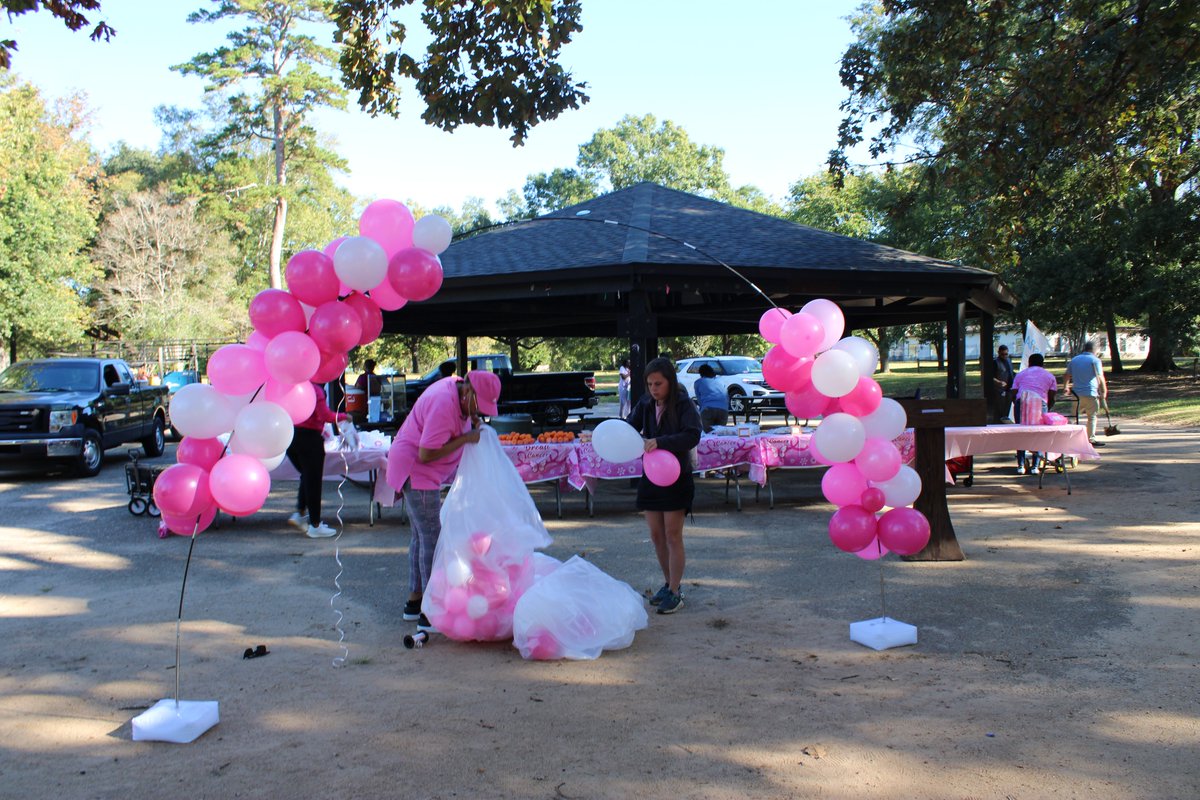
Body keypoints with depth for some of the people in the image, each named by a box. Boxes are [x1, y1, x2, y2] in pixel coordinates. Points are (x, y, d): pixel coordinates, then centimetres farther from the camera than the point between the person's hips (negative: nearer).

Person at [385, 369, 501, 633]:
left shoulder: (455, 387, 3)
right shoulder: (444, 405, -26)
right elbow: (426, 454, -26)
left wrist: (472, 423, 1)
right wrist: (465, 439, -21)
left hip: (416, 472, 11)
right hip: (416, 472, -11)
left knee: (421, 537, 16)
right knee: (432, 539, -9)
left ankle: (414, 602, 25)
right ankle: (430, 614, -7)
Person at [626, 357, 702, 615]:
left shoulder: (683, 404, -13)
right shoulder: (646, 404, 2)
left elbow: (693, 436, -23)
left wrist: (660, 442, -34)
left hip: (677, 478, -5)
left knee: (672, 536, 0)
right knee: (656, 535, 11)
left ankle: (675, 592, 10)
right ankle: (669, 584, 28)